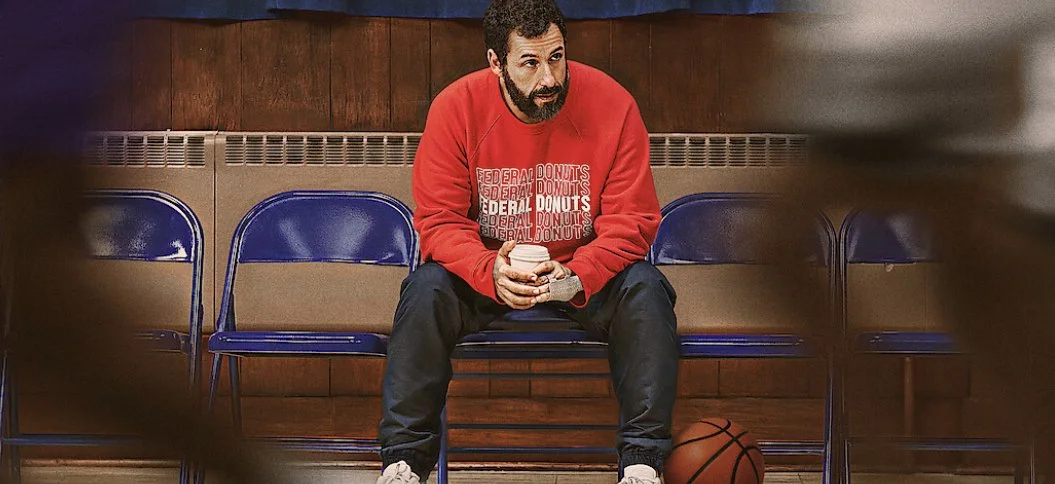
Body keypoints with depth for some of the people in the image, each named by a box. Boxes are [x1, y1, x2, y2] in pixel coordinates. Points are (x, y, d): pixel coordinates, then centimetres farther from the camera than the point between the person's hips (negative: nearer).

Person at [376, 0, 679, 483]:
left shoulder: (611, 103, -16)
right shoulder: (455, 107, -15)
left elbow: (631, 220, -15)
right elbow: (438, 221, -14)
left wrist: (575, 277, -33)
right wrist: (491, 273, -35)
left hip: (582, 267, 0)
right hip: (485, 266, 0)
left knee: (645, 290, -28)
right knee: (426, 290, -28)